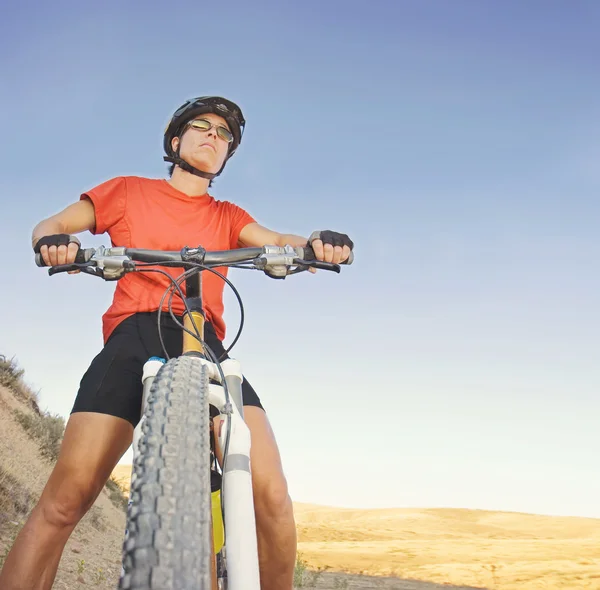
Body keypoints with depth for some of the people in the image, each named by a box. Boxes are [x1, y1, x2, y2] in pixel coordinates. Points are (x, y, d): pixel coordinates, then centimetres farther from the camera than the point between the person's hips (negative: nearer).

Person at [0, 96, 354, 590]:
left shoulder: (227, 217, 27)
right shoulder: (128, 191, 23)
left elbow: (276, 241, 10)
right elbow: (51, 225, 18)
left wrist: (318, 243, -15)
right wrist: (55, 242, -9)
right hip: (132, 338, -1)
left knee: (272, 496, -18)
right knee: (65, 501, -19)